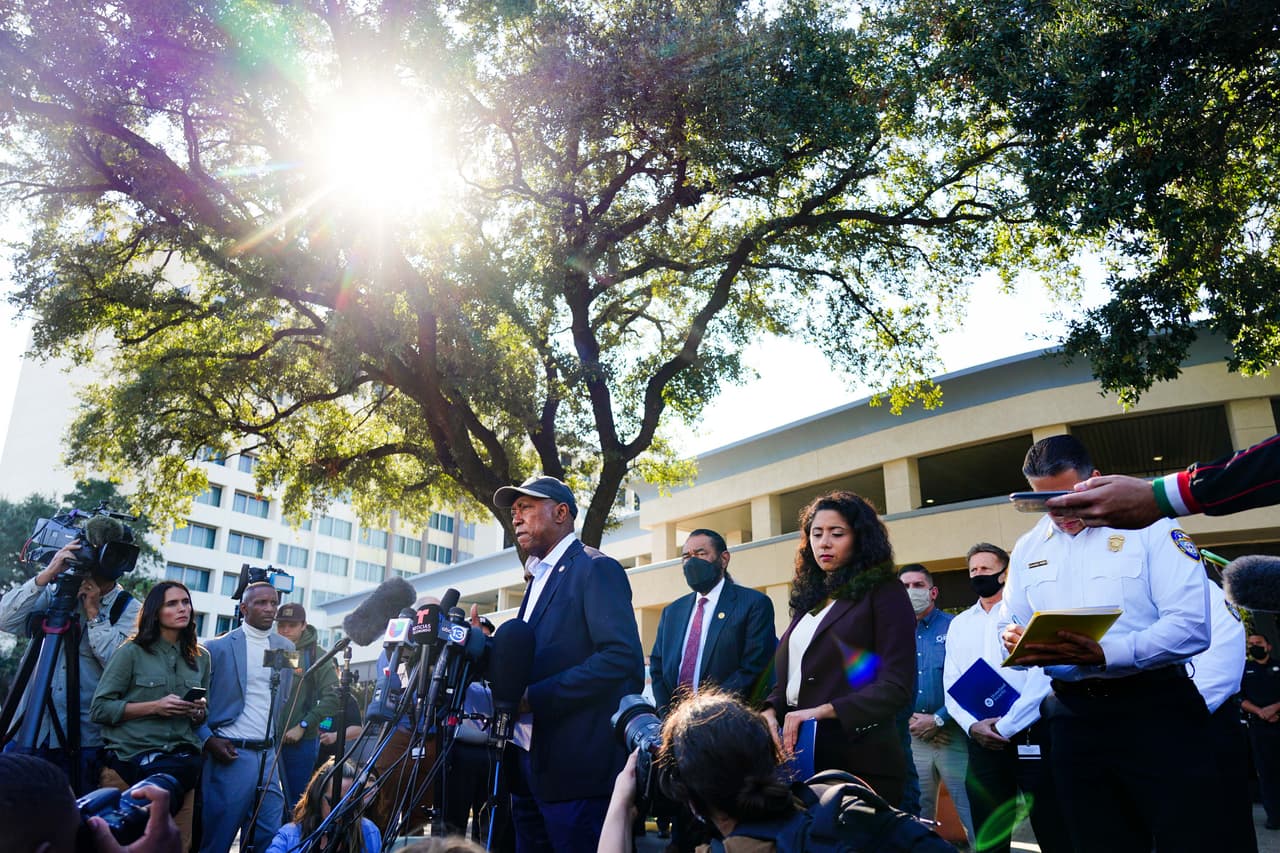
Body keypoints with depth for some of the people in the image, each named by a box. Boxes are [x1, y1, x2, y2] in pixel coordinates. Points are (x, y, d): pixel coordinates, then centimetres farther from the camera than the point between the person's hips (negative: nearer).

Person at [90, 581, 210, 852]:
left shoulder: (201, 658, 11)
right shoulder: (132, 653, -2)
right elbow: (99, 709, -5)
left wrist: (199, 712, -3)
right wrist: (154, 707, -15)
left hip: (180, 760, 3)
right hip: (130, 757, -3)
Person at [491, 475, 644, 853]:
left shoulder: (595, 568, -9)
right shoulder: (540, 579, 19)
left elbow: (622, 656, -21)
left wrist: (534, 697, -21)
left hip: (574, 762, -9)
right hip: (529, 757, 9)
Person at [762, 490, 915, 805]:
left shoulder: (884, 593, -3)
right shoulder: (810, 599, 16)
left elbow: (897, 687, -11)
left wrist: (820, 711, -20)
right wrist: (770, 713, -5)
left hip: (860, 762, -5)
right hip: (802, 756, 6)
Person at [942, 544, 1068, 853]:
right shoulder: (959, 624, 14)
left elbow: (1042, 677, -11)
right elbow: (951, 684, 11)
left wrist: (1005, 726, -13)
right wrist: (972, 725, -6)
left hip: (1029, 736, -4)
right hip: (981, 742, 4)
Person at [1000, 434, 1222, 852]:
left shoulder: (1148, 526, -4)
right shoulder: (1027, 549, 11)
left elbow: (1191, 626, -14)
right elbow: (1012, 628, 14)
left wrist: (1105, 654, -26)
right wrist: (1015, 640, -11)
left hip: (1155, 710, -4)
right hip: (1074, 715, 4)